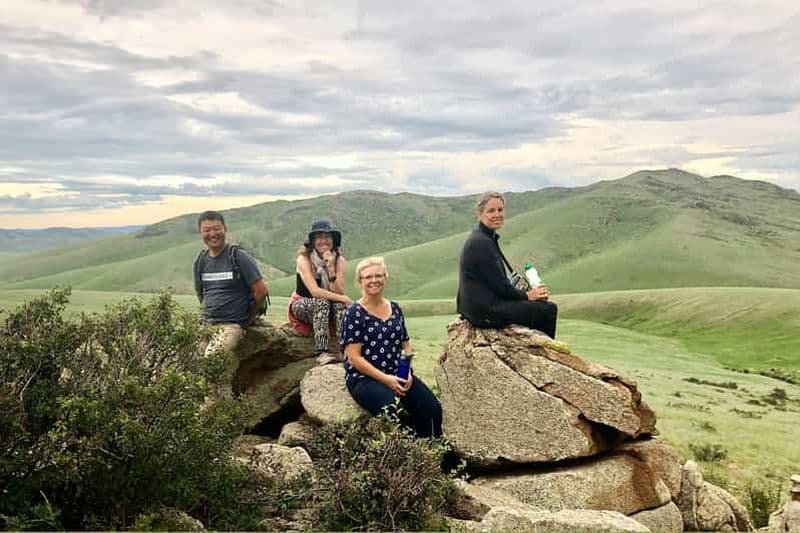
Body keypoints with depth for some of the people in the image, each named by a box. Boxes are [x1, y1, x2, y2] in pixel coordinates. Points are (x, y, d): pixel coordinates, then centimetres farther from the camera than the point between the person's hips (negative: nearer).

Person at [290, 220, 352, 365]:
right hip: (302, 306, -3)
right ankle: (321, 353, -40)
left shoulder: (339, 260, -7)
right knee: (323, 302, -34)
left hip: (327, 309, 3)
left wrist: (331, 267, -28)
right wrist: (345, 299, -32)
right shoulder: (304, 259, -17)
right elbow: (314, 291, -28)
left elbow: (339, 292, -17)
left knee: (340, 305, -29)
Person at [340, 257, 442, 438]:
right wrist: (385, 379, -16)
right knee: (392, 411, -33)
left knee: (433, 409, -18)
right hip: (364, 378, -5)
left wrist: (407, 372, -3)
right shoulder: (354, 313, -4)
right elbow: (354, 357, -9)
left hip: (398, 375, 5)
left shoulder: (395, 309, 13)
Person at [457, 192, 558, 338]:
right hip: (484, 312, -10)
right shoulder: (480, 242, -18)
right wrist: (527, 295, -5)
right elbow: (499, 285, -18)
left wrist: (526, 293, 7)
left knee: (541, 304, 21)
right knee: (548, 309, -6)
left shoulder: (488, 238, 14)